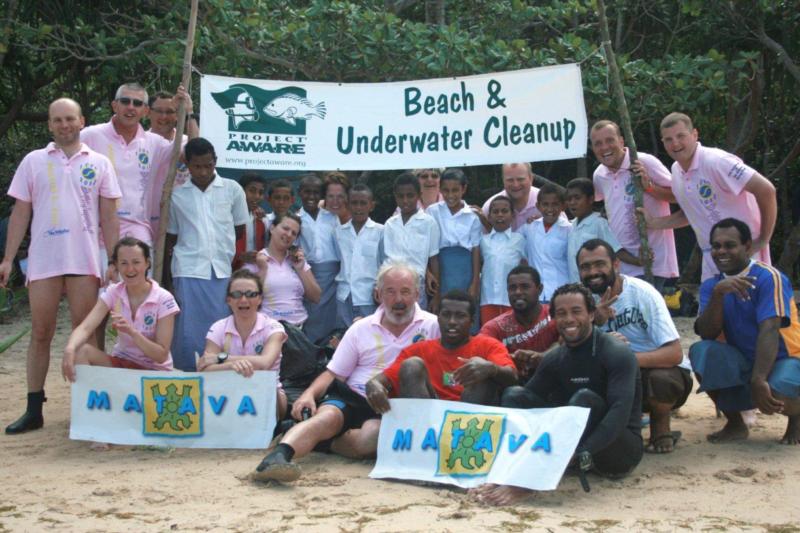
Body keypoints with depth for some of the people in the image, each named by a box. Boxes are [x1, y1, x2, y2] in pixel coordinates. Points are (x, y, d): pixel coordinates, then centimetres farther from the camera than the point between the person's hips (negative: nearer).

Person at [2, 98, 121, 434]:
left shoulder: (99, 164, 7)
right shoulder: (33, 161, 8)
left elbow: (108, 218, 6)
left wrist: (114, 261, 0)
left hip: (84, 261, -1)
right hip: (43, 260, 1)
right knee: (40, 334, 5)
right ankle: (33, 410, 12)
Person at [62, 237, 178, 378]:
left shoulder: (163, 299, -15)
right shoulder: (113, 293, -4)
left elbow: (161, 355, -18)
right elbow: (85, 328, -18)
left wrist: (131, 331, -33)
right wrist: (69, 349, -41)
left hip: (154, 371, -4)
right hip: (121, 363, 4)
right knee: (80, 351, -22)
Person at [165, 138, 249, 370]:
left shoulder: (232, 189, 5)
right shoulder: (177, 194, 7)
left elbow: (239, 229, 15)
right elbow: (171, 236, 13)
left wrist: (220, 245, 7)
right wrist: (167, 272, 10)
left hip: (222, 270, 0)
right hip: (188, 270, 0)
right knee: (188, 330, -4)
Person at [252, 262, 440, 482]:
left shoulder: (433, 326, 6)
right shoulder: (361, 328, 14)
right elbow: (333, 373, 13)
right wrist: (309, 394, -7)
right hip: (351, 398, 2)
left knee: (372, 435, -36)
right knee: (326, 417, -32)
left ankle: (316, 441, -17)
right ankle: (277, 457, -51)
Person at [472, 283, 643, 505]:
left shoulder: (617, 353, -15)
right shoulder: (555, 358, 4)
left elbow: (620, 412, -28)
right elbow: (527, 399, 0)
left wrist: (580, 455, -41)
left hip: (621, 447, -5)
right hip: (575, 438, 6)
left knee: (584, 398, -34)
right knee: (514, 394, -11)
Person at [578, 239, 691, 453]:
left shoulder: (642, 293, -19)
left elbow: (675, 354, -27)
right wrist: (595, 321, -31)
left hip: (665, 370, -3)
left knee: (660, 379, -36)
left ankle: (661, 429, -3)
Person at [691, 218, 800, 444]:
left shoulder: (768, 277, -14)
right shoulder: (710, 286, 2)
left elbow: (769, 331, -26)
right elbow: (707, 335, -13)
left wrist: (759, 380, -37)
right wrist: (718, 293, -27)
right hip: (744, 362, 5)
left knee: (776, 391, -37)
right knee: (701, 351, -23)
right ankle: (735, 424, -4)